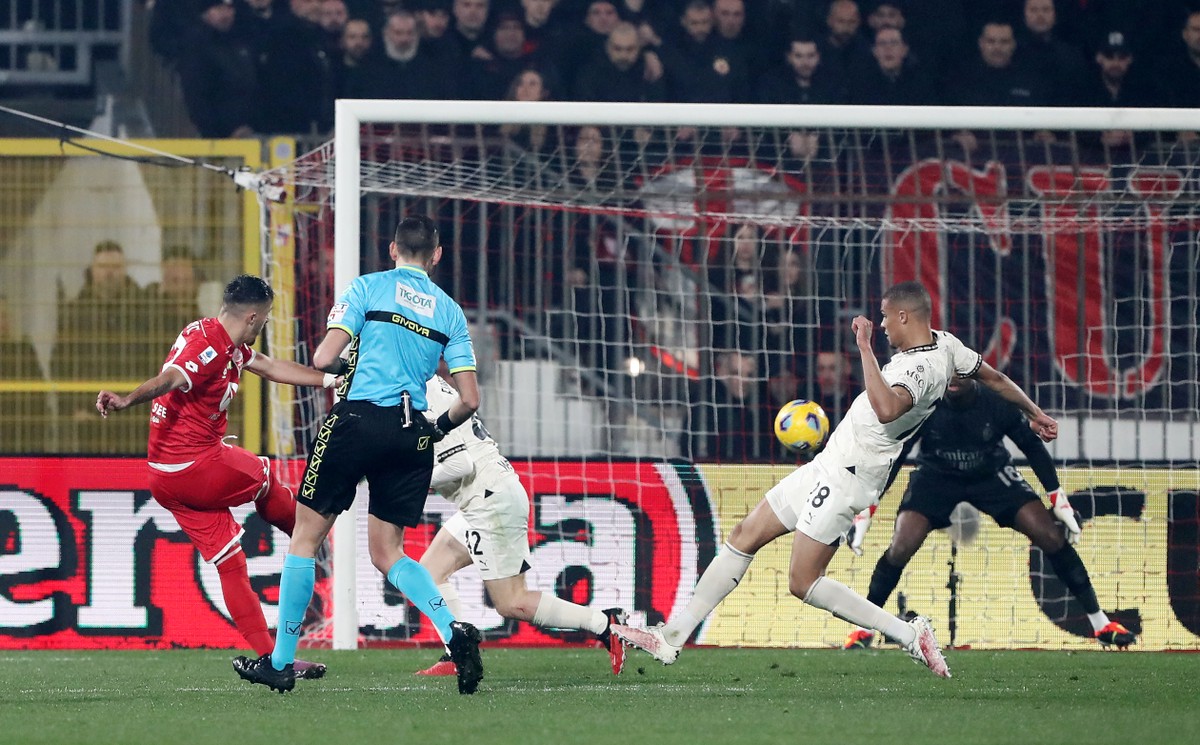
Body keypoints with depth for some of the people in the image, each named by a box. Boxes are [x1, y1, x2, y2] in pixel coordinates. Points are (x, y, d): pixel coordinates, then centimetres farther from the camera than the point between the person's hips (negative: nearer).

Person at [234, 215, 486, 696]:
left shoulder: (368, 287, 2)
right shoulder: (450, 311, 12)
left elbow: (325, 359, -7)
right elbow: (469, 400, 7)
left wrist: (335, 365, 17)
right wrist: (437, 429, 27)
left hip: (359, 419, -4)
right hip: (411, 432, 4)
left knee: (306, 536, 7)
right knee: (388, 553, 12)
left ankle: (281, 662, 9)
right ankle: (453, 630, -13)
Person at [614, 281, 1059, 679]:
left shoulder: (920, 368, -24)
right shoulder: (945, 345, 5)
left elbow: (886, 408, -45)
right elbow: (993, 377, 20)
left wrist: (865, 346, -39)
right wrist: (1034, 413, 37)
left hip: (847, 477, -11)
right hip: (828, 465, 11)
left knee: (803, 582, -10)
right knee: (745, 536, 10)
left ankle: (909, 635, -4)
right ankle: (672, 637, 13)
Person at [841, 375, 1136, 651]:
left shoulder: (998, 403, -25)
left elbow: (1033, 448, -9)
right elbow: (890, 458, -18)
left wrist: (1059, 500, -8)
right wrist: (863, 511, -21)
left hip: (992, 475, 1)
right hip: (935, 477, -1)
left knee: (1051, 537, -12)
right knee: (901, 547, -21)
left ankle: (1099, 622, 1)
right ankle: (864, 628, -1)